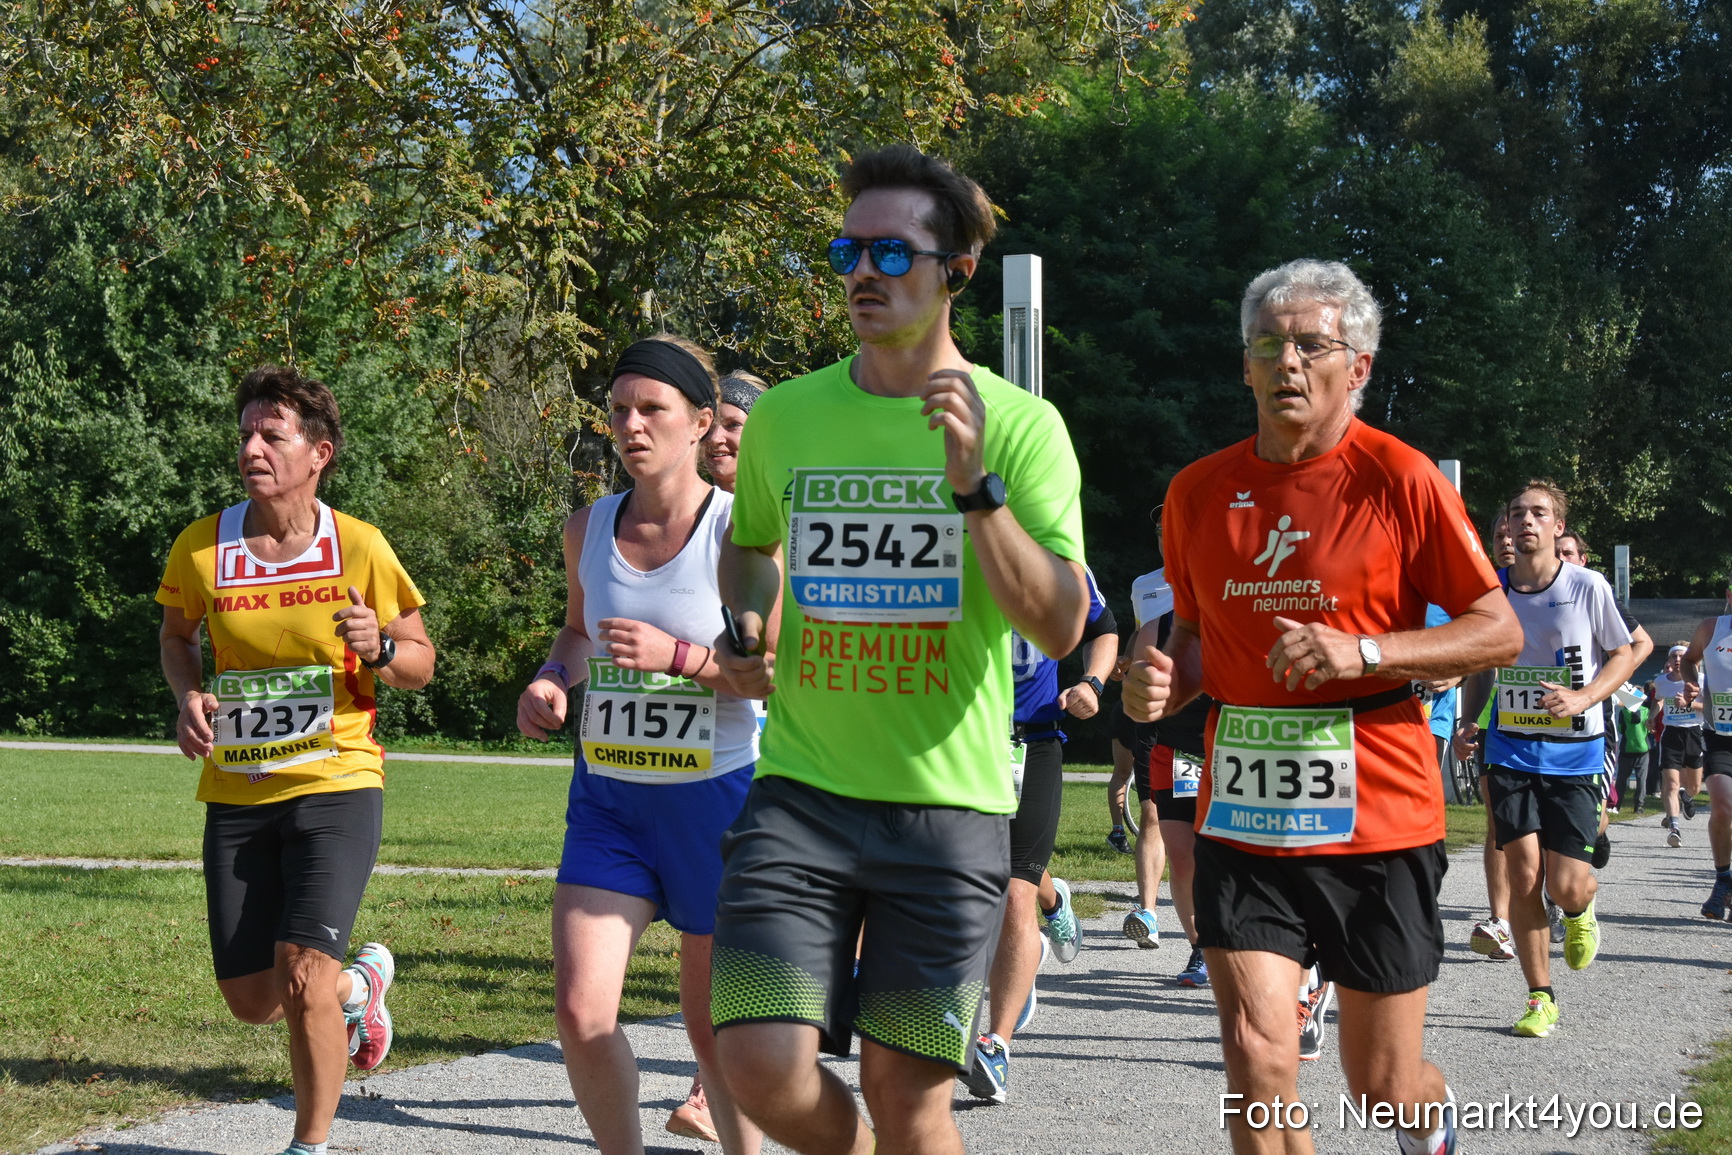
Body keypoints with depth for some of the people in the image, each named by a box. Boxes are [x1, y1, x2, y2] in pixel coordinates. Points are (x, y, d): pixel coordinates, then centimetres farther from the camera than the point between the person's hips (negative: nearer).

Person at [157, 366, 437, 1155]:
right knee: (251, 1000, 6)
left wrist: (378, 647, -19)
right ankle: (360, 982, 40)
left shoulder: (361, 548, -7)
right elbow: (177, 635, 17)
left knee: (301, 973, -18)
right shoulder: (201, 548, -3)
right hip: (236, 794, 3)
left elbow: (420, 664, 3)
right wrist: (188, 696, -4)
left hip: (336, 785, -3)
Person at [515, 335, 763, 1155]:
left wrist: (679, 656, -24)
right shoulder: (587, 528, 4)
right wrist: (553, 677, 1)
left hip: (715, 797, -4)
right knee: (580, 1012, -10)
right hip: (608, 799, 4)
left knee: (713, 1025, 9)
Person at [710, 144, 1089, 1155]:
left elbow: (1061, 627, -11)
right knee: (764, 1066, -10)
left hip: (949, 804, -2)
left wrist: (975, 487, -21)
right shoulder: (782, 417, 7)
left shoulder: (1020, 425, -3)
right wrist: (744, 632, 6)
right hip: (801, 792, 2)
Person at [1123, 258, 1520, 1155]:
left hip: (1377, 816, -2)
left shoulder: (1401, 479, -6)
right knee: (1256, 1057, -12)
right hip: (1241, 817, 3)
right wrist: (1165, 682, -3)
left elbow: (1500, 633, -3)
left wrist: (1364, 651, -17)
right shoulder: (1197, 492, 6)